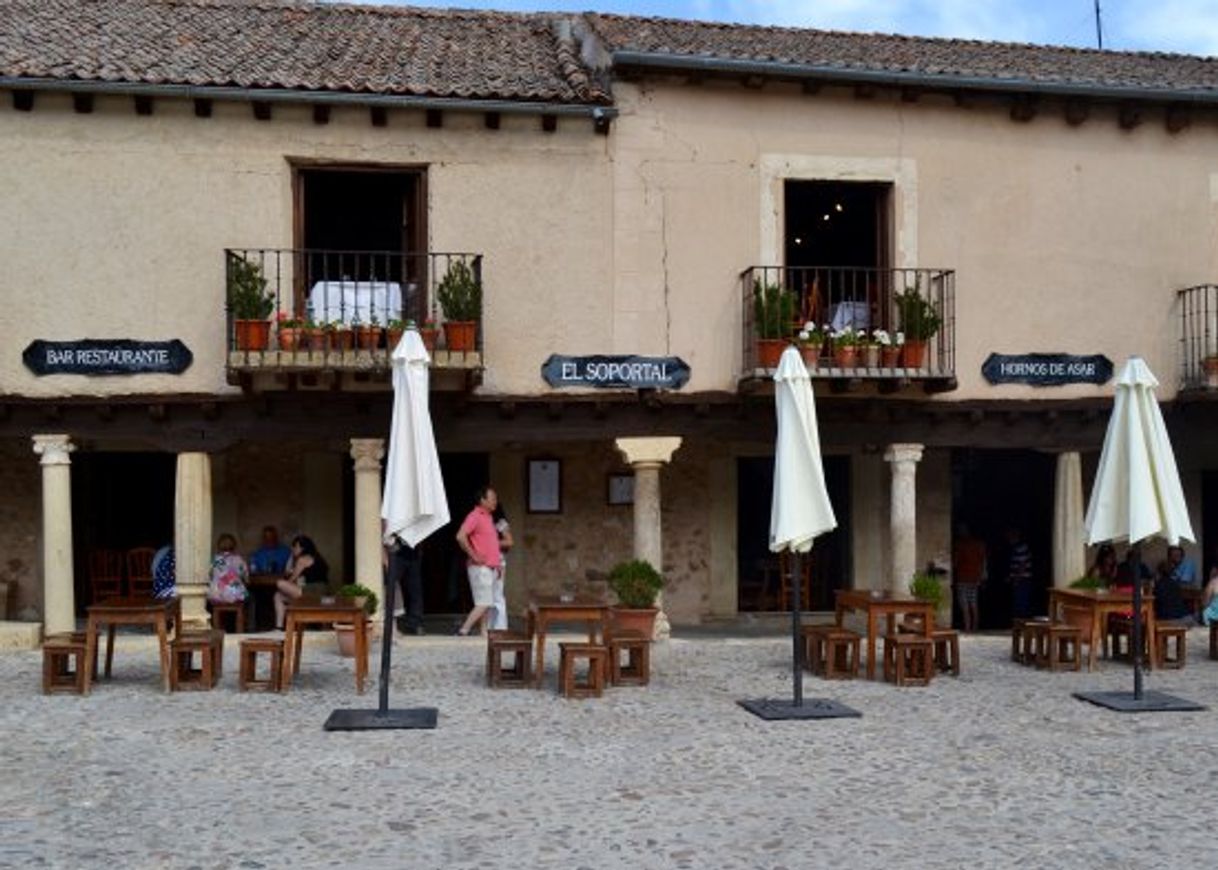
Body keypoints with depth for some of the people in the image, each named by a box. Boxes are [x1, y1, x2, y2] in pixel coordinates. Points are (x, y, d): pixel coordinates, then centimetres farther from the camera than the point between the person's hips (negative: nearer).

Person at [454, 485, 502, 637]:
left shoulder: (488, 518, 17)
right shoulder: (475, 516, -11)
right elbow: (460, 536, -23)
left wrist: (497, 562, 20)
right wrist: (474, 555, -19)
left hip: (490, 567, 9)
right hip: (480, 567, -9)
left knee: (485, 604, 9)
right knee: (484, 603, -11)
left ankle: (483, 633, 13)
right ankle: (463, 630, -9)